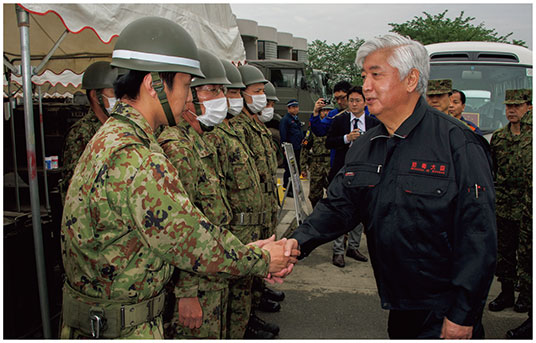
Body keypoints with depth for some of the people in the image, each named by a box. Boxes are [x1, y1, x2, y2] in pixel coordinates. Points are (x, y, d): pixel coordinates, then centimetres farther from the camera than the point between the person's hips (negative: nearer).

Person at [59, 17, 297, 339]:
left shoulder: (114, 136, 3)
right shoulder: (135, 160, -30)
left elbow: (187, 222, 1)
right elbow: (194, 244, -23)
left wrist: (249, 251, -2)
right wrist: (261, 260, -7)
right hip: (122, 331, -9)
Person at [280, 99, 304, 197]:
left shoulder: (297, 119, 18)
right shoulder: (285, 119, -9)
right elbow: (283, 136, -14)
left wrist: (303, 140, 16)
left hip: (297, 149, 9)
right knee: (289, 170, -3)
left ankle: (294, 188, 23)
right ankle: (288, 190, 5)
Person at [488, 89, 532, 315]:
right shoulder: (497, 138, 8)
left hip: (526, 209, -4)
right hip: (502, 208, 4)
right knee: (503, 253, 12)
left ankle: (526, 295, 23)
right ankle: (506, 293, 25)